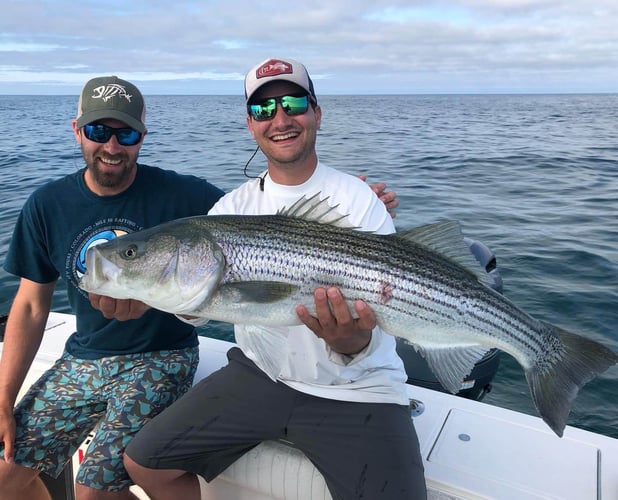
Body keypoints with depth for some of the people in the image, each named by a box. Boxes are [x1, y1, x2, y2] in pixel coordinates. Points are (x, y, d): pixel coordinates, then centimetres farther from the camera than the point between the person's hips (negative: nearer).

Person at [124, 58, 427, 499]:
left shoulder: (360, 201, -11)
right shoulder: (233, 207, 2)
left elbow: (372, 309, -17)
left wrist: (354, 343, -39)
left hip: (356, 392, -3)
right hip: (259, 374, 4)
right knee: (144, 461, 3)